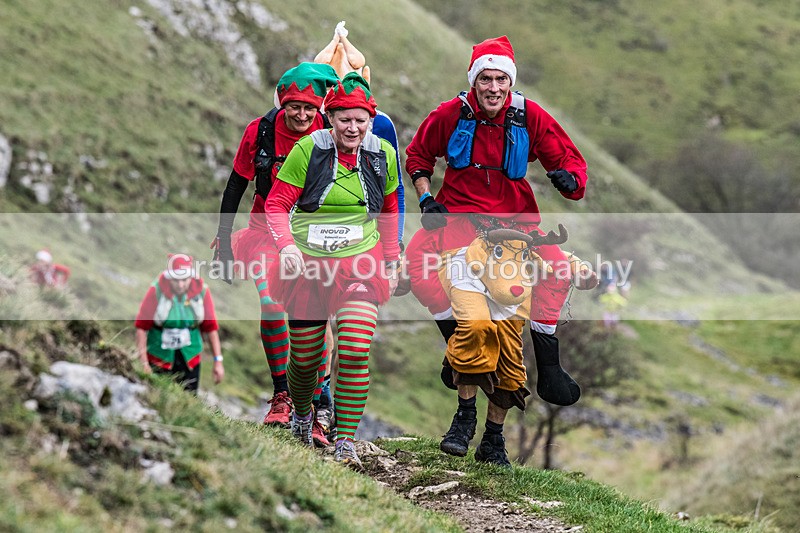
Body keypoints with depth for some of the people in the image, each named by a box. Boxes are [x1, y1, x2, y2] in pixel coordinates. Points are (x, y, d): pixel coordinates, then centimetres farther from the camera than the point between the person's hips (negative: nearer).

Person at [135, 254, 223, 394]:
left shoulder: (201, 291, -9)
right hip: (160, 356, -2)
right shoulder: (156, 291, -15)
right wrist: (144, 363, -14)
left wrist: (218, 361, 0)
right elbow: (141, 327, -12)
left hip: (190, 359, 2)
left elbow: (211, 327, 0)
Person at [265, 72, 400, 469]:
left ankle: (346, 442, -10)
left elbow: (389, 211, 18)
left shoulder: (382, 155, 2)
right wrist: (286, 245, -20)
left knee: (356, 351, -18)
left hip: (360, 265, 1)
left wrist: (391, 261, 18)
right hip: (307, 264, -1)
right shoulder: (308, 150, -8)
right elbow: (276, 203, -4)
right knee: (304, 357, 8)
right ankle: (301, 414, 42)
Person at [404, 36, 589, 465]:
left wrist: (569, 178, -21)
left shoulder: (530, 116, -5)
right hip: (459, 213, -1)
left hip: (516, 219, 1)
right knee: (419, 259, -26)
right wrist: (426, 197, -2)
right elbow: (418, 155, 12)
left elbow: (568, 157, 2)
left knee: (556, 270, -20)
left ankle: (548, 365, -4)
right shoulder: (450, 115, -4)